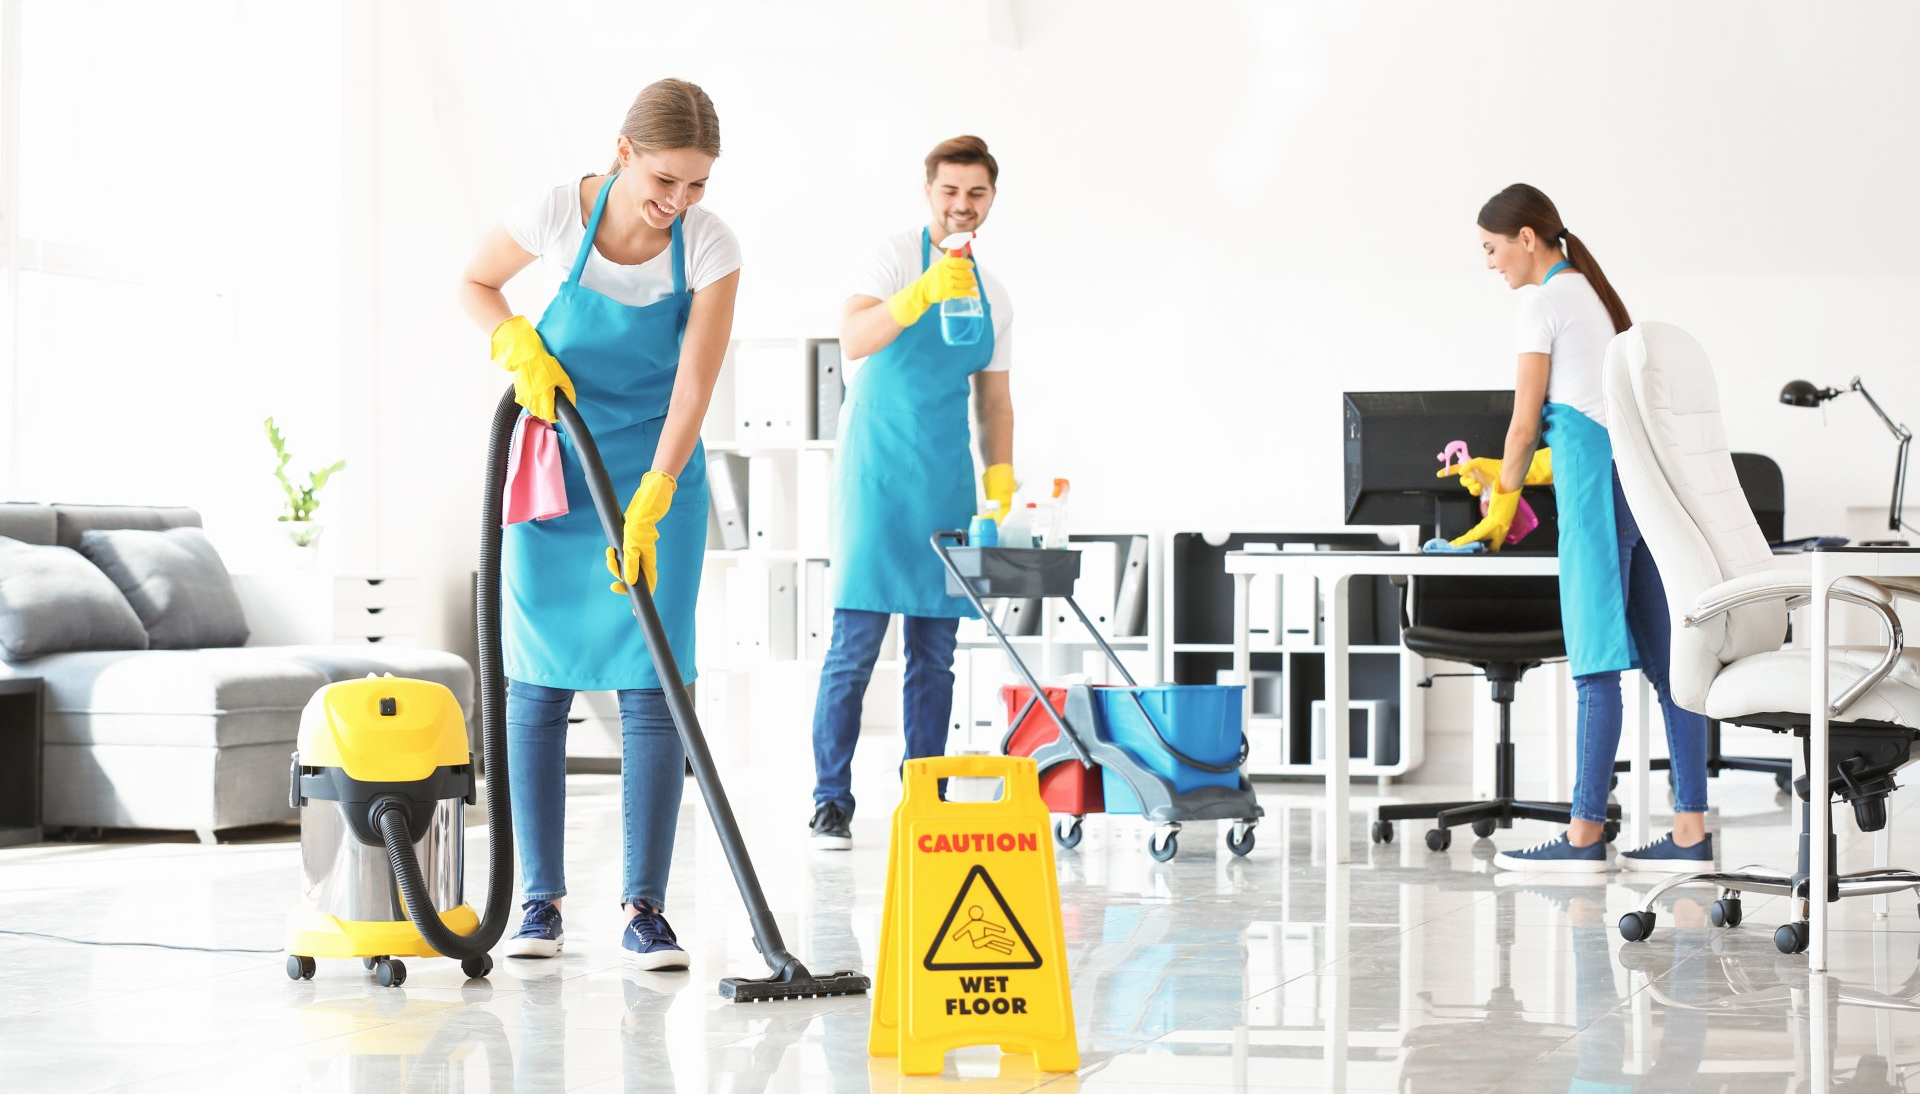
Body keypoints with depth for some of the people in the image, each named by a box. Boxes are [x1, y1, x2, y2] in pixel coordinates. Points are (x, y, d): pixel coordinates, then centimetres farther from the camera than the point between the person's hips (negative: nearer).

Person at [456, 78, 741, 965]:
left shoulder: (710, 247, -17)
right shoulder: (558, 212, -17)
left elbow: (693, 387, -19)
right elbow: (475, 284, 3)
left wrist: (648, 508, -26)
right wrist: (519, 344, -16)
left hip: (658, 470, 0)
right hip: (553, 455, 1)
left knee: (652, 685, -7)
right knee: (538, 681, 0)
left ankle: (644, 908, -6)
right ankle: (540, 898, 7)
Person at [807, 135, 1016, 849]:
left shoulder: (993, 296, 16)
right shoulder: (896, 256, -2)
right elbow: (853, 339, -19)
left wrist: (1000, 484, 8)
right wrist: (922, 293, -34)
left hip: (947, 482, 6)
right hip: (878, 475, -6)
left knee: (935, 653, 6)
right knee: (856, 643, -10)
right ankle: (831, 803, -6)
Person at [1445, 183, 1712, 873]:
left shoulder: (1543, 300, -3)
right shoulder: (1595, 295, 24)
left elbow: (1527, 419, -1)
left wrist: (1504, 493, 15)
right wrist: (1509, 475, 31)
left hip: (1600, 483, -9)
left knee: (1598, 663, -9)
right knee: (1666, 659, 3)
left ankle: (1586, 833, -8)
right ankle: (1691, 832, 1)